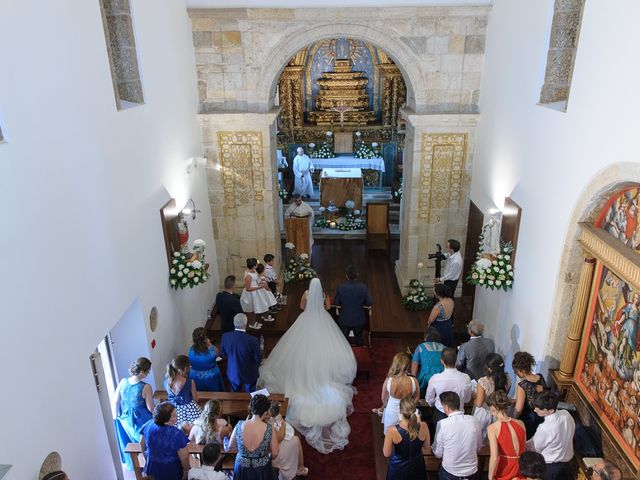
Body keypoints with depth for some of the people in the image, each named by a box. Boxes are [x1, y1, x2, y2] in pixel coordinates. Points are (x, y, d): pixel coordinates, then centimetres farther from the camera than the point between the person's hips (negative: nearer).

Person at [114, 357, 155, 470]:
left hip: (125, 419, 6)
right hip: (141, 421, -5)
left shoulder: (123, 382, -12)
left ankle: (131, 464, 48)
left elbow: (115, 403, -1)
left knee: (130, 441, 29)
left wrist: (118, 415, 15)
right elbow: (151, 409, -18)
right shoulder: (146, 387, -27)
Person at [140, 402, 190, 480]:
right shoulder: (176, 434, -32)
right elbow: (184, 457, -23)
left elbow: (142, 444, -1)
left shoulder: (149, 425, -18)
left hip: (151, 468, 5)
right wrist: (186, 471, -4)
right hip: (171, 472, -4)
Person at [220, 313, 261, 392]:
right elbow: (258, 359, -18)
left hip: (233, 373, 3)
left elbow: (223, 354, -5)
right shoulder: (253, 340, -33)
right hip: (249, 374, -3)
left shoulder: (225, 337, -22)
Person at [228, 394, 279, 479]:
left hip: (241, 468, 2)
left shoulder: (239, 425, -18)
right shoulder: (269, 429, -23)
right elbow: (275, 454, -10)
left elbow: (230, 446, -1)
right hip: (262, 470, -2)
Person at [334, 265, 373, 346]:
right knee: (359, 340, 26)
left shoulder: (341, 287, -21)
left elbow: (336, 303, -11)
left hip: (345, 320, -1)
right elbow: (369, 303, -10)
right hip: (359, 320, 1)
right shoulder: (363, 287, -19)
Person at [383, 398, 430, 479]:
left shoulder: (393, 430, -30)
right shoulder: (423, 426, -23)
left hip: (398, 469, -2)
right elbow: (426, 449, -4)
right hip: (417, 467, 2)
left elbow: (386, 453, -15)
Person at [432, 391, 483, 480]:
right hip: (472, 473, 3)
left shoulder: (442, 424, -19)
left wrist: (432, 448, 12)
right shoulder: (473, 420, -9)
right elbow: (478, 447, 6)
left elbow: (438, 454, -9)